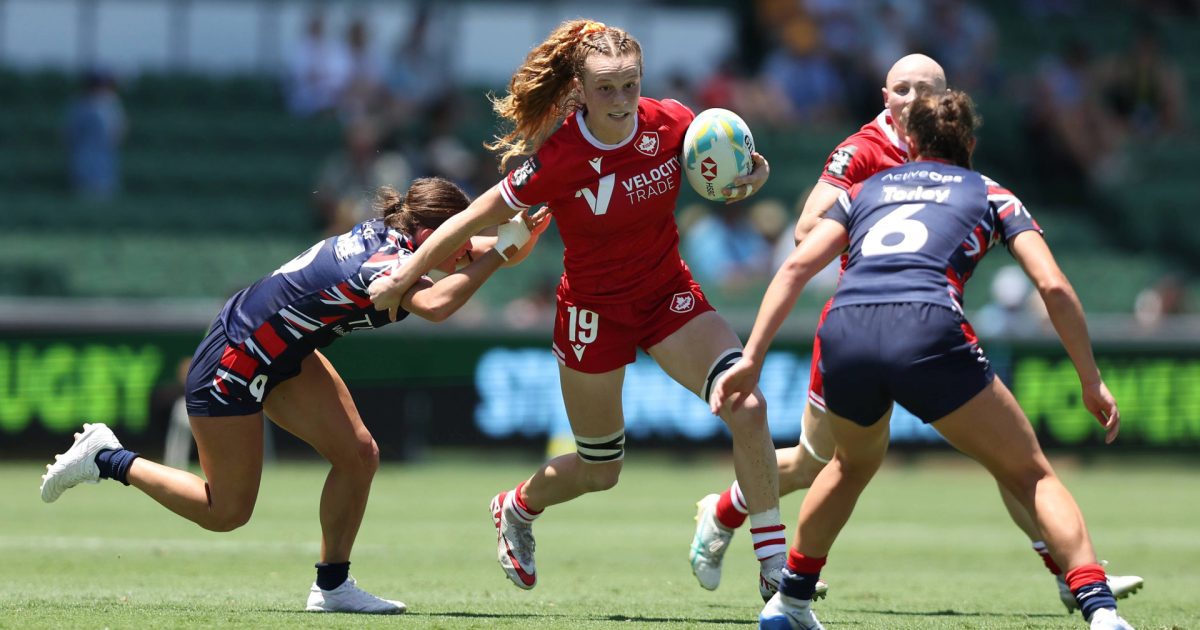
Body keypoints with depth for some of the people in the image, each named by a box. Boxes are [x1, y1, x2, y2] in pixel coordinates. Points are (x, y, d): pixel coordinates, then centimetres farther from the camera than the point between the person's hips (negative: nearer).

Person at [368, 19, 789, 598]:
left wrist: (748, 177, -20)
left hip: (668, 291, 3)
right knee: (600, 470, 11)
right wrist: (403, 278, -9)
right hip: (594, 310, -3)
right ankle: (516, 509, 46)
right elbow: (476, 219, -14)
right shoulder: (559, 158, -25)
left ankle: (774, 565, -6)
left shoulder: (671, 123, -15)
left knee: (747, 407, -19)